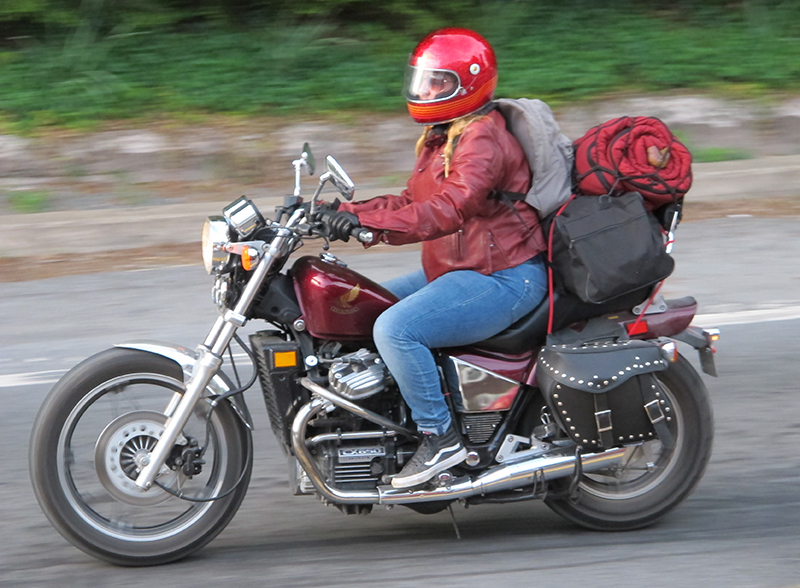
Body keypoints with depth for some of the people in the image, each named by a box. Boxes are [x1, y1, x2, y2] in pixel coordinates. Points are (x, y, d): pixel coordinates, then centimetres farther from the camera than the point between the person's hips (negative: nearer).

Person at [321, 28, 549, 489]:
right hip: (458, 273, 12)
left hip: (503, 278, -12)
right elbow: (413, 203, 19)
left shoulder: (483, 140, -17)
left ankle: (441, 437, -20)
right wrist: (346, 211, 6)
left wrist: (369, 222, -39)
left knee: (395, 329, -28)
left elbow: (449, 209, -31)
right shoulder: (442, 139, 18)